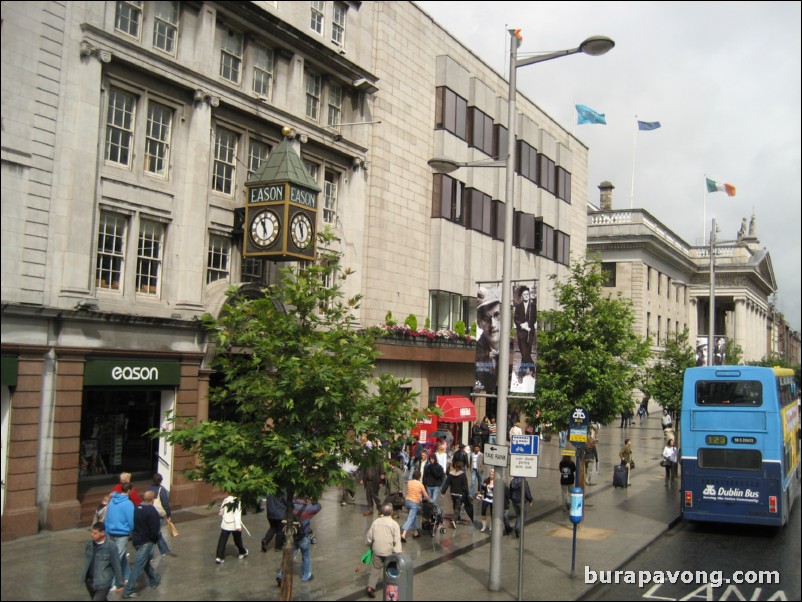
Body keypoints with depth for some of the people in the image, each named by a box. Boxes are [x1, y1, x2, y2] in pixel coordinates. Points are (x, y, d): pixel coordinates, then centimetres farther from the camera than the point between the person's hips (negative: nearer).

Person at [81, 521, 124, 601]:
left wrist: (120, 583, -5)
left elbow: (116, 566, -9)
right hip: (90, 581, 6)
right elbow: (86, 561, 13)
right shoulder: (89, 544, 0)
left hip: (103, 583, -6)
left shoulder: (111, 547, -15)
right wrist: (83, 576, 18)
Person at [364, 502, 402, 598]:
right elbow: (397, 540, -13)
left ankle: (371, 586, 3)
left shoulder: (375, 522, 1)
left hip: (377, 550, 3)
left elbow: (369, 536, 7)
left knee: (375, 568, 13)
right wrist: (398, 553, -11)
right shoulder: (394, 524, -10)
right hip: (389, 551, -3)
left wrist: (370, 545, 24)